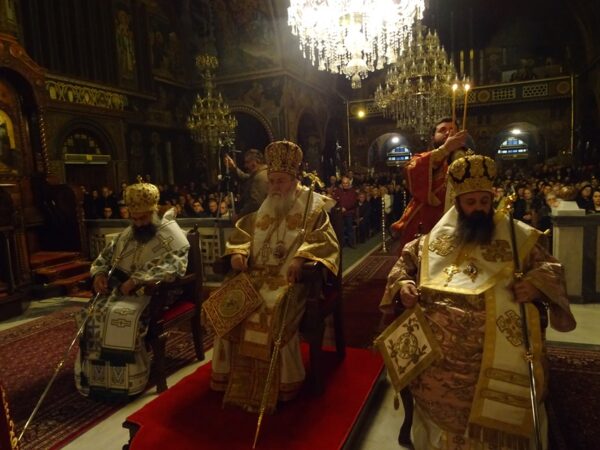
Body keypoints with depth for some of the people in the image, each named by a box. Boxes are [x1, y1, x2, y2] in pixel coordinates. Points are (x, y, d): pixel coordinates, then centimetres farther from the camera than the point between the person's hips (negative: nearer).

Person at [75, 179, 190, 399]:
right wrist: (99, 273, 0)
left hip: (152, 293, -7)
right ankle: (94, 378, 2)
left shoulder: (171, 233, -7)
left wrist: (137, 280, -27)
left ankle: (123, 382, -14)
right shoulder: (127, 233, 17)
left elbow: (174, 266, -23)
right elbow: (105, 256, 23)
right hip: (119, 289, 7)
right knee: (91, 314, -11)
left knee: (120, 317, -28)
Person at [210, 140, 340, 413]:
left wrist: (300, 258, -28)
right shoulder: (266, 206, 18)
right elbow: (243, 231, 19)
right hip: (259, 274, 6)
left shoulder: (313, 206, 2)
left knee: (271, 310, -32)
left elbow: (324, 241, -10)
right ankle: (235, 376, 1)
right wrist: (238, 252, -2)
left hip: (291, 278, -6)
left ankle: (277, 385, -13)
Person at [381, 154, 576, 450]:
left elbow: (551, 269, 14)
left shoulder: (516, 236, 15)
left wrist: (535, 284, -8)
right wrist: (403, 284, 2)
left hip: (498, 339, 0)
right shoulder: (436, 237, 17)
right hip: (438, 338, 1)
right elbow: (406, 260, 22)